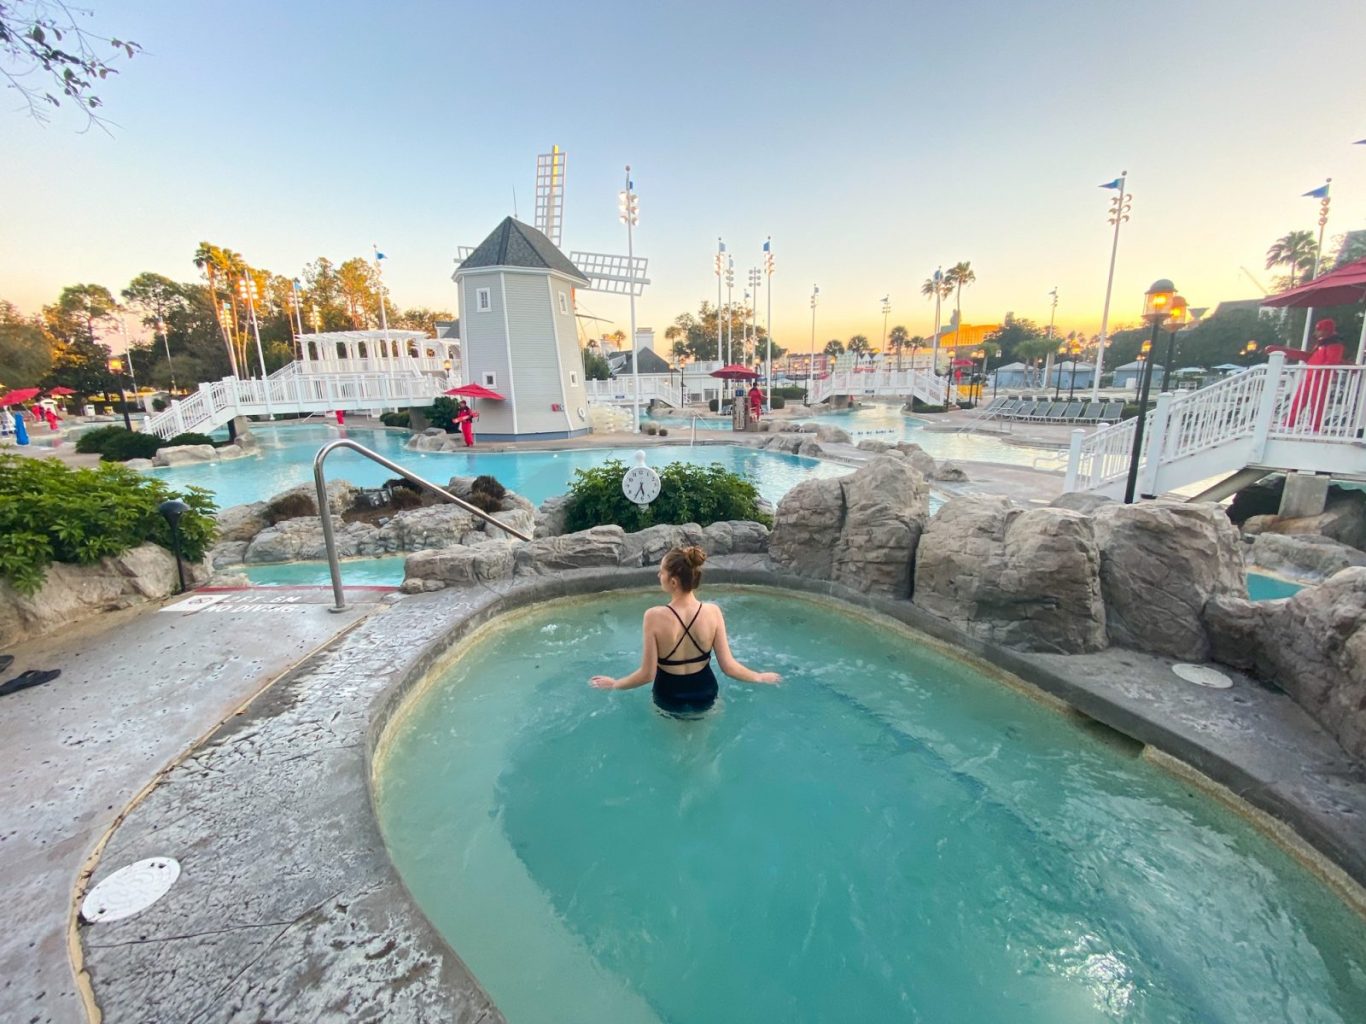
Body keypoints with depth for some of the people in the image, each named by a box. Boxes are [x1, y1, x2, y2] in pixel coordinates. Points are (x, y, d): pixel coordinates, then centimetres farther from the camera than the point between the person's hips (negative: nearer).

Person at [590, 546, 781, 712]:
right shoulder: (713, 612, -21)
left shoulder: (655, 617, -28)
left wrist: (614, 684, -3)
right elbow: (728, 666, -17)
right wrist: (760, 677, 2)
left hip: (669, 700, -1)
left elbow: (647, 674, -20)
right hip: (705, 696, 2)